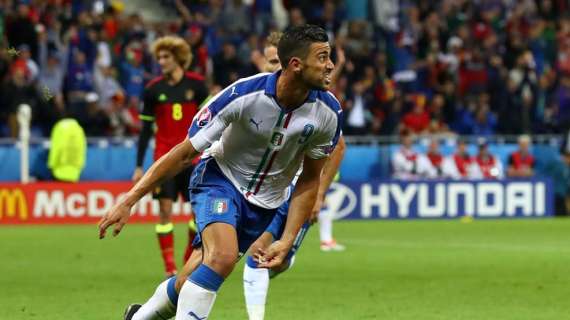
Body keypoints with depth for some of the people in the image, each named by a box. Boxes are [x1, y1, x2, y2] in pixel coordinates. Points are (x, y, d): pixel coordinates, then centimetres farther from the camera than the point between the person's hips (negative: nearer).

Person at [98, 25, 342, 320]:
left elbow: (309, 179, -1)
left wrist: (287, 241, -8)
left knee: (190, 283, 1)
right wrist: (128, 202, -20)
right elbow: (185, 153, -19)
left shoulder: (329, 113, -17)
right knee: (223, 256, -32)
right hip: (220, 178, -4)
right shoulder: (242, 95, -27)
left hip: (268, 201, 4)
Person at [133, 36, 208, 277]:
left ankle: (190, 260, 18)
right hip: (164, 157, -1)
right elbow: (146, 128, 6)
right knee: (165, 209, -8)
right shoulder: (153, 89, 1)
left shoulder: (196, 84, 0)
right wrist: (139, 166, 3)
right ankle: (169, 266, -7)